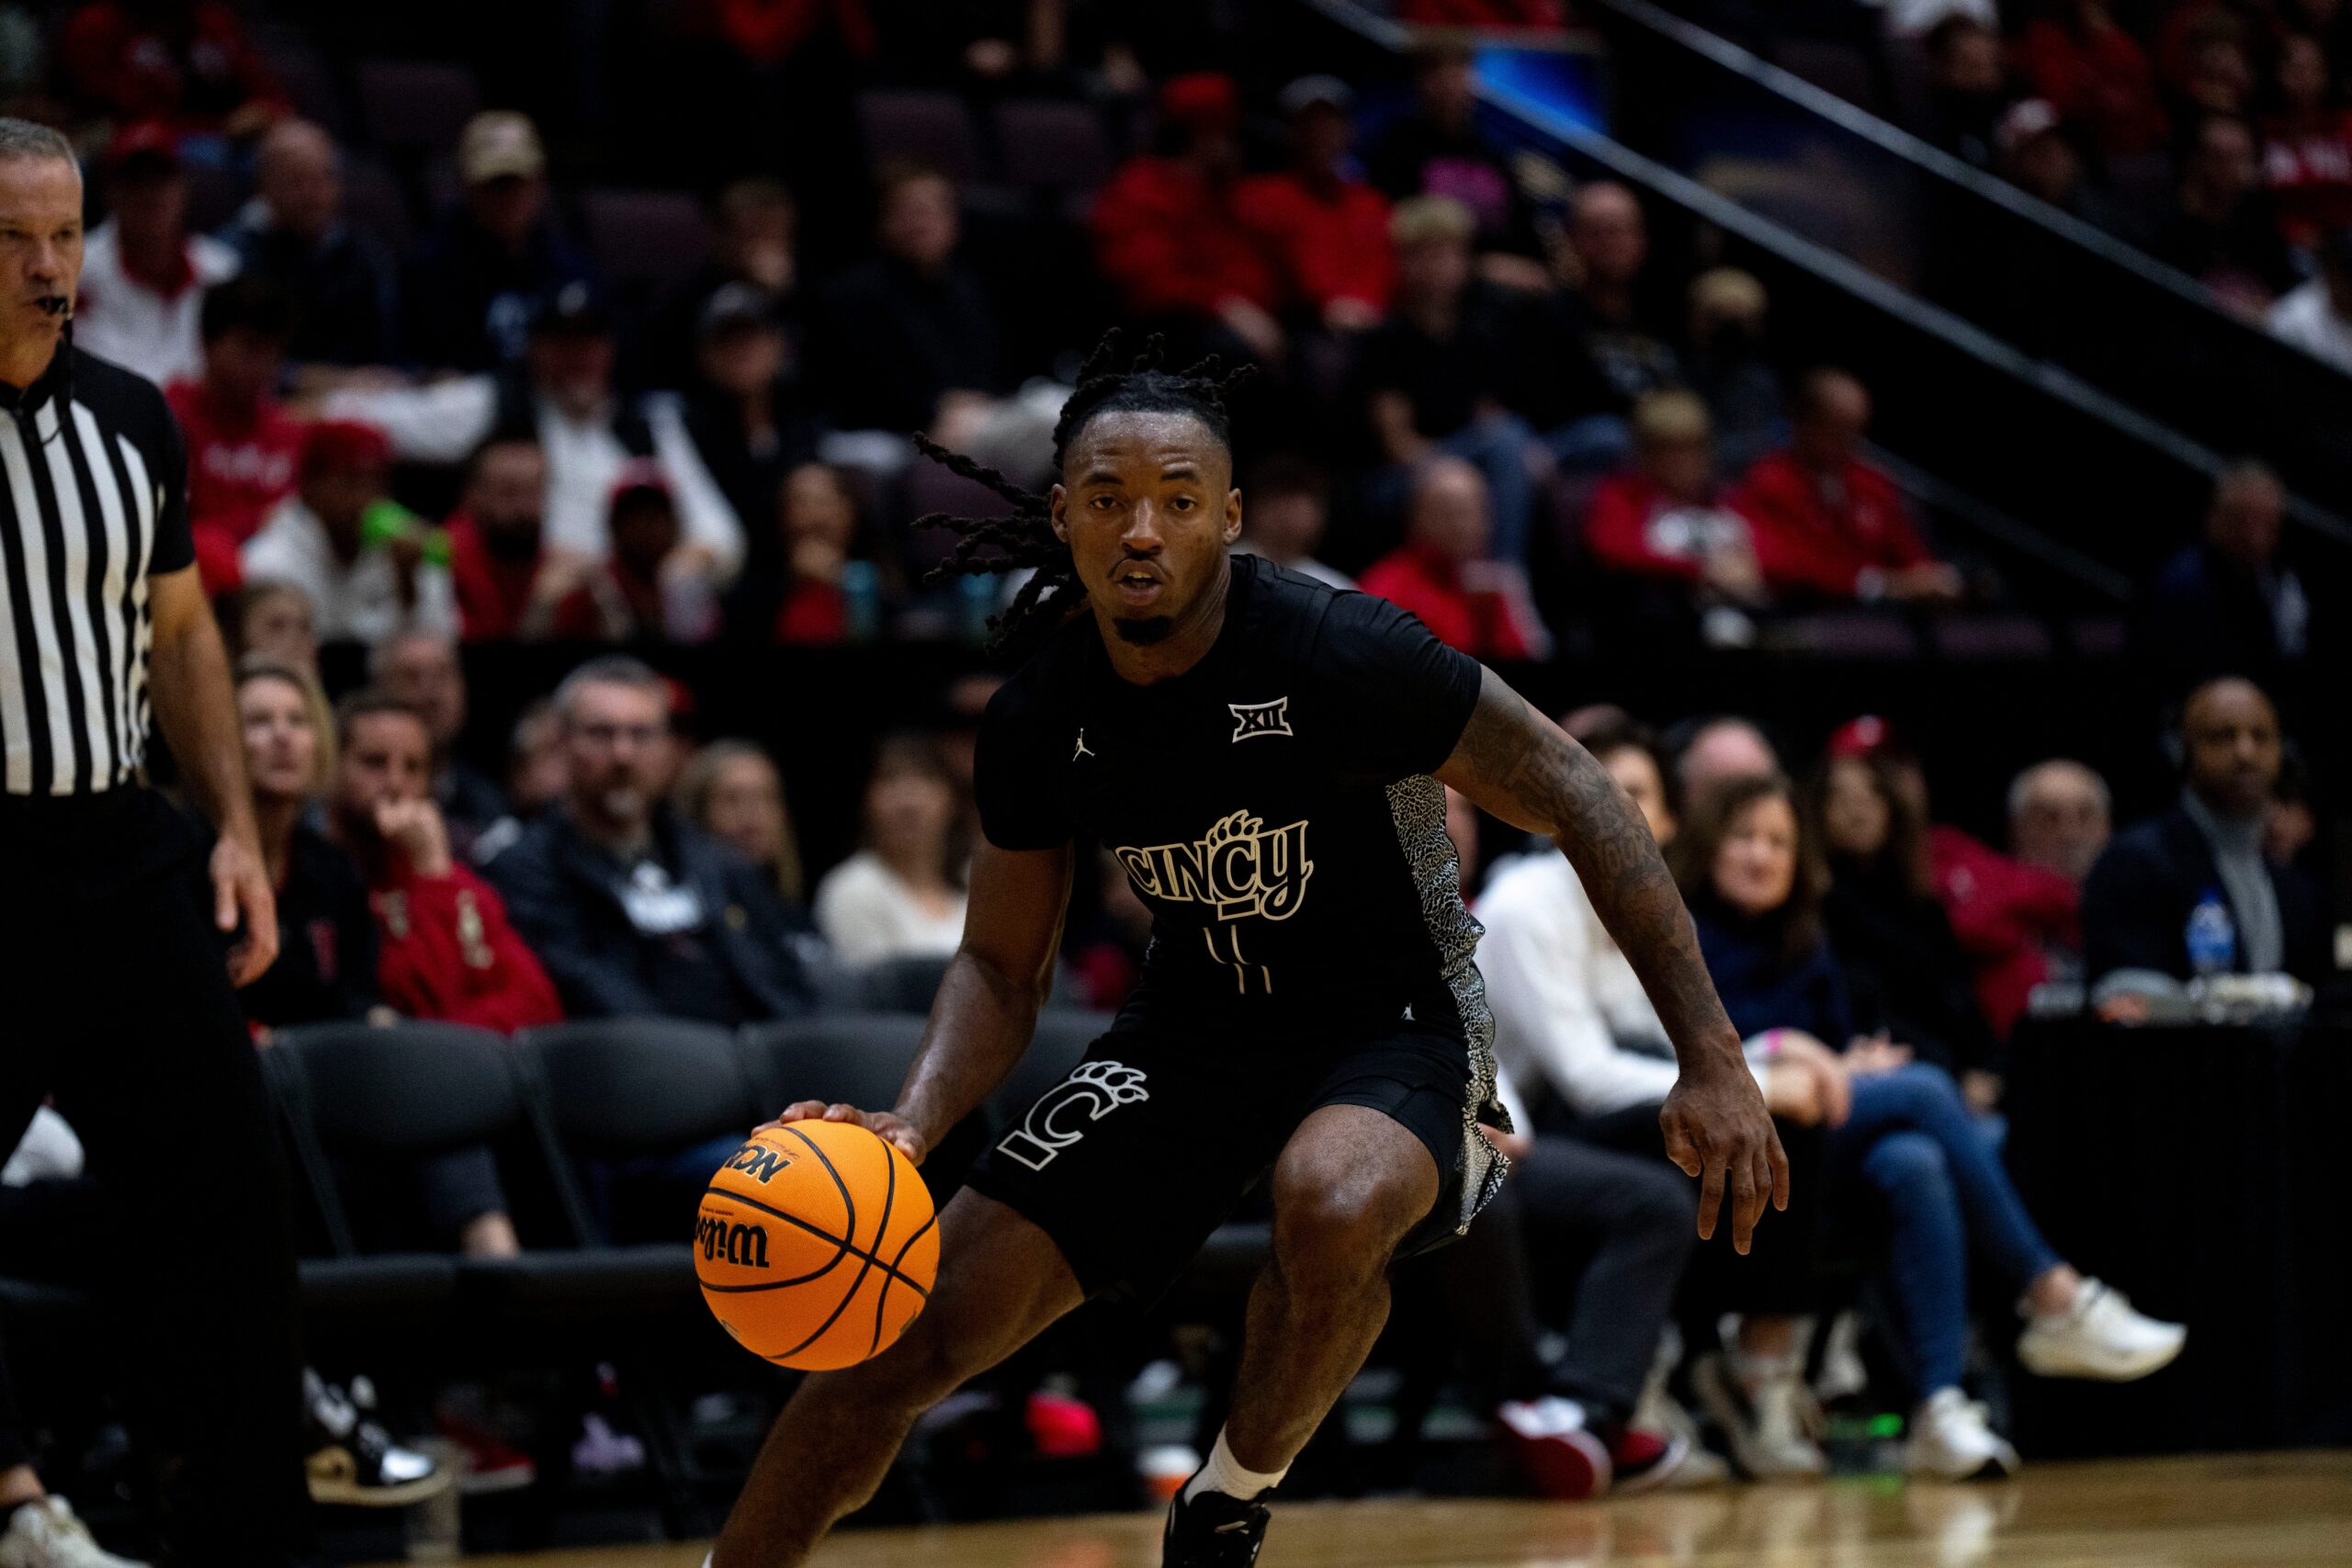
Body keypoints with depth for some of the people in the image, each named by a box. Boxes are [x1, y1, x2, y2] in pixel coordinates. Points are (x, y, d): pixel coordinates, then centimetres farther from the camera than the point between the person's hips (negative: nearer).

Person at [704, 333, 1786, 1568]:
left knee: (1332, 1200, -40)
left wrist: (1711, 1061, -20)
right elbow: (1001, 967, 3)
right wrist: (916, 1121, -19)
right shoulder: (1039, 721, -9)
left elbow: (1577, 805, -17)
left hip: (1391, 1027, -4)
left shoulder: (1337, 654, -24)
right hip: (1191, 1027, 4)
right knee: (910, 1334, -5)